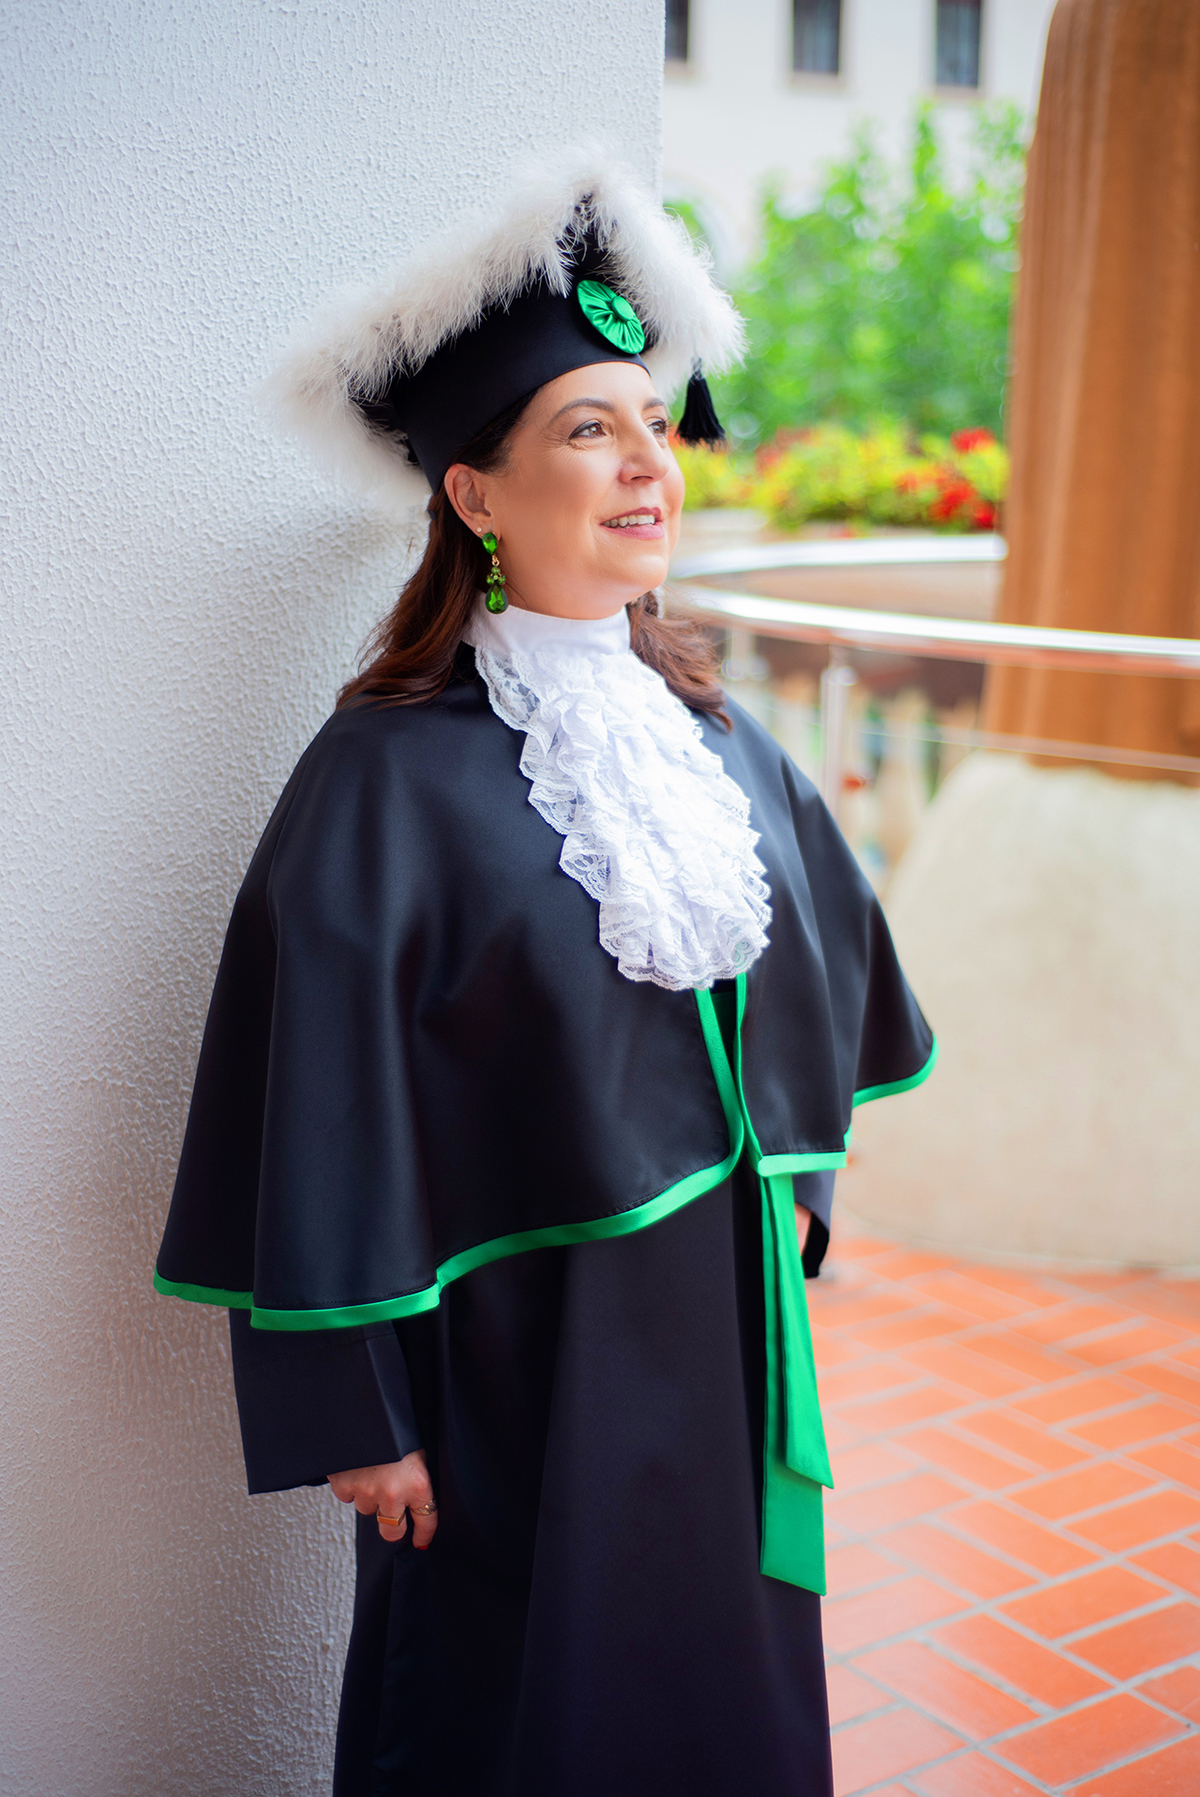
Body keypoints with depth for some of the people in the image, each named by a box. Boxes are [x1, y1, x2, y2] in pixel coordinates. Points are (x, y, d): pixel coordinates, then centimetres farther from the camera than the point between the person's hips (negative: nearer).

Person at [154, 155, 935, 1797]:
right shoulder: (392, 777, -17)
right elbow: (323, 1106, -17)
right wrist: (357, 1413, -14)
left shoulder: (712, 735, 3)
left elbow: (821, 973, 17)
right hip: (523, 1352, -6)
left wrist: (797, 1175, 18)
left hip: (725, 1316, 6)